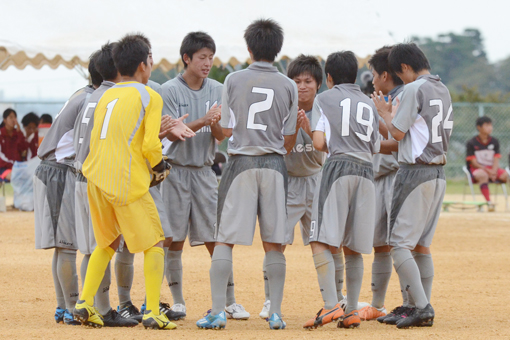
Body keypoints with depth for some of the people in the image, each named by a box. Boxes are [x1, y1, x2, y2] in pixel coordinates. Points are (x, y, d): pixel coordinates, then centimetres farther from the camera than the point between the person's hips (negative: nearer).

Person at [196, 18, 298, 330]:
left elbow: (226, 131, -2)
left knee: (225, 239, 1)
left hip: (240, 163, -2)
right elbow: (288, 143, 5)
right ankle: (276, 313, 4)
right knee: (274, 243, 7)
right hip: (274, 165, 2)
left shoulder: (234, 80, -1)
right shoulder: (288, 86, 4)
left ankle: (218, 312, -6)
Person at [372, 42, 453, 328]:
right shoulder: (443, 90, 14)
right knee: (422, 245, 13)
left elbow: (398, 132, -12)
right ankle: (423, 309, 13)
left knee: (400, 244, -7)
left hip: (416, 173, -9)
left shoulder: (414, 90, -12)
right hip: (438, 173, 9)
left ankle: (422, 307, -17)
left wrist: (384, 112, 6)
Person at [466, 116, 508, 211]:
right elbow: (474, 163, -8)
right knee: (483, 175, -39)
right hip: (477, 169, -4)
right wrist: (487, 171, -21)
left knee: (505, 175, -27)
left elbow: (496, 160, 2)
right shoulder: (471, 143, -4)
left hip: (492, 169, 4)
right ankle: (489, 202, -45)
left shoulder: (494, 142, 8)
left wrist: (493, 172, -19)